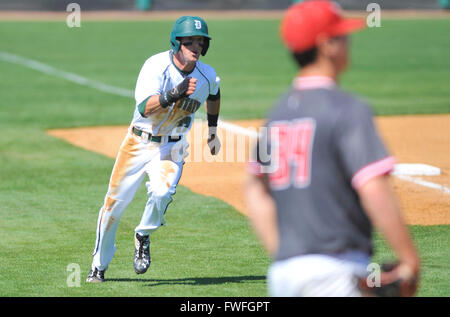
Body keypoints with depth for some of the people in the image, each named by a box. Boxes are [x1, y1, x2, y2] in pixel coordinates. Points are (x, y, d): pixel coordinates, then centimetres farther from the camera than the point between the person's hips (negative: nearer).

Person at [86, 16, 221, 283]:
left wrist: (213, 130, 26)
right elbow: (145, 107, -34)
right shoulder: (157, 66, -20)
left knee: (162, 192, -28)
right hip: (139, 142, -1)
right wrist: (173, 94, -49)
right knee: (115, 203, 5)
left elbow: (214, 94, 19)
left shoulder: (207, 76, -8)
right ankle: (99, 265, 25)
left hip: (171, 148, 1)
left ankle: (143, 237, 3)